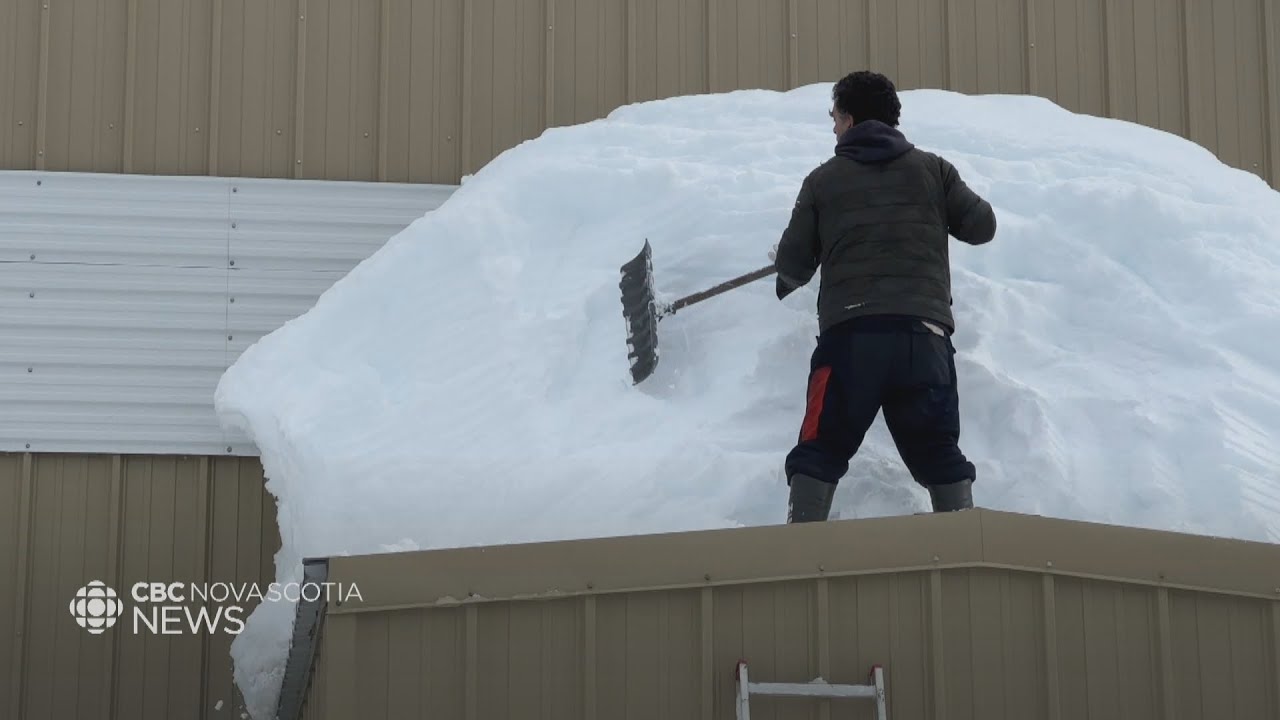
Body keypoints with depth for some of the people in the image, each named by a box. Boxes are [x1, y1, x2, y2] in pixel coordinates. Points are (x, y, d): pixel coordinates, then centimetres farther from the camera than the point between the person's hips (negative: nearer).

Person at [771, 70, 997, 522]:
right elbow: (982, 226, 16)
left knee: (821, 451, 4)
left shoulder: (823, 180, 11)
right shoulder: (933, 170, 13)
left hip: (849, 333, -1)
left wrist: (784, 272, 38)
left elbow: (792, 267, 13)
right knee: (939, 454, 9)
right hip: (924, 332, 2)